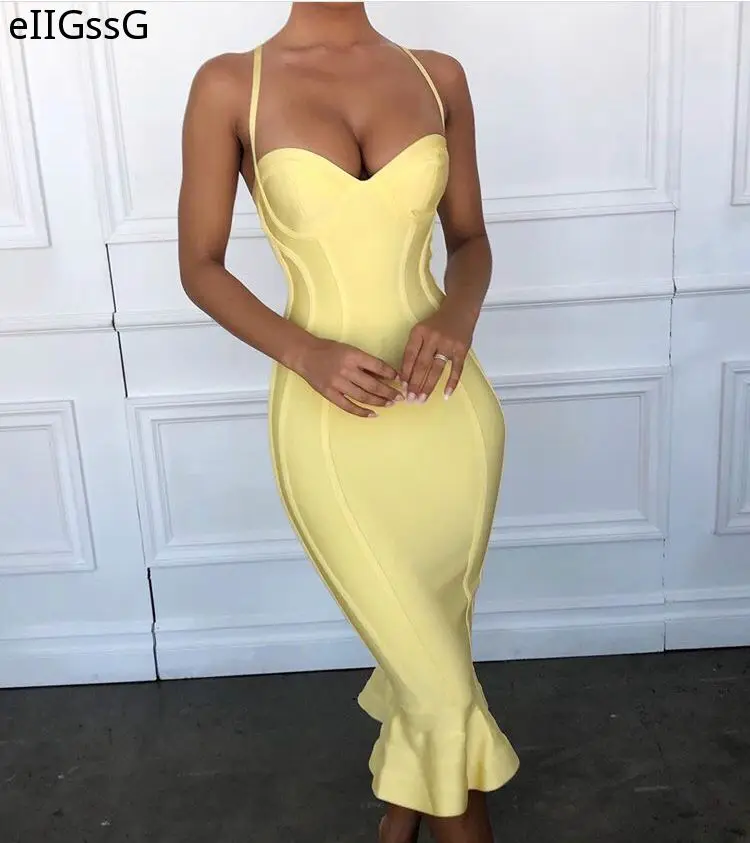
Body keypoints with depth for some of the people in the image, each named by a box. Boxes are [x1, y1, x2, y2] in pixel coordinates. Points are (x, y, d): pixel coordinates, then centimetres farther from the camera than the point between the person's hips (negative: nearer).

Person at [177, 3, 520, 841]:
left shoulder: (439, 76, 4)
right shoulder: (229, 86, -4)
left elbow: (469, 240, 10)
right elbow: (200, 267, -1)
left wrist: (457, 317, -12)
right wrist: (303, 352, -17)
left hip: (449, 408, 4)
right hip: (331, 422, -3)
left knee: (432, 640, 20)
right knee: (440, 680, 3)